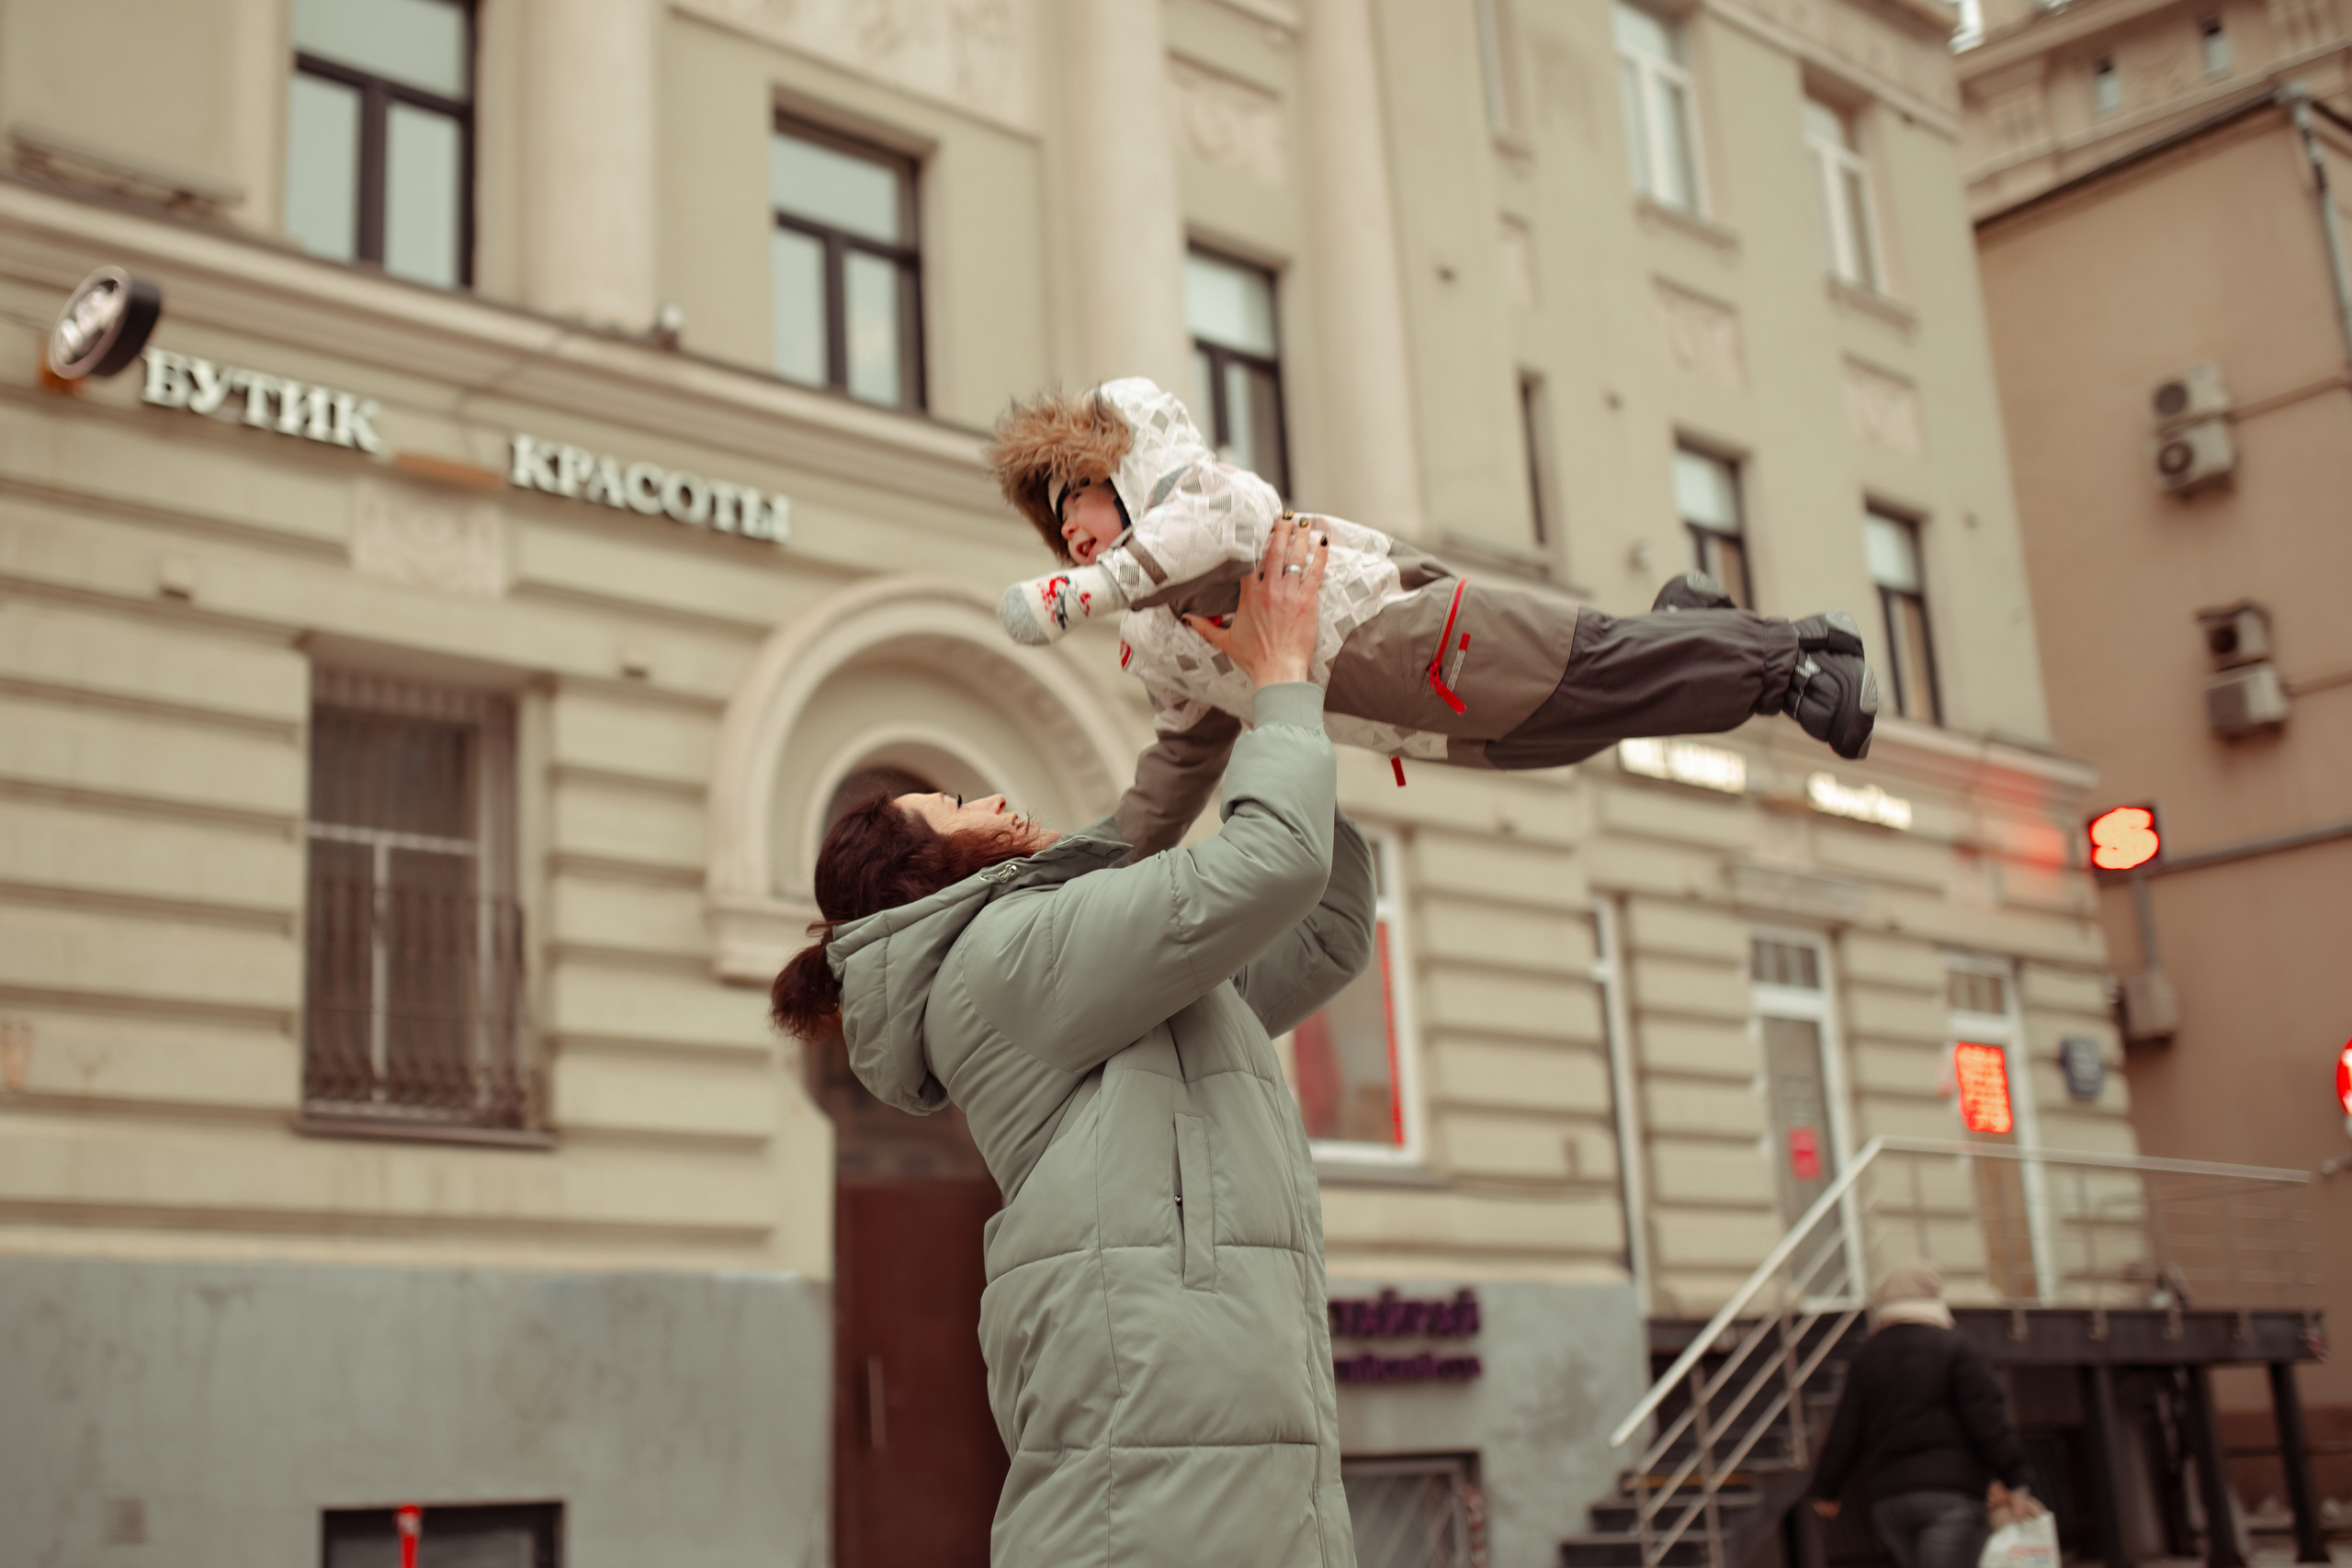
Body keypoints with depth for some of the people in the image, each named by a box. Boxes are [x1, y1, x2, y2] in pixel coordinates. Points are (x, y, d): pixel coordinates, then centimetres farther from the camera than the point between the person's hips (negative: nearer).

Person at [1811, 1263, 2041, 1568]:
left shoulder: (1866, 1359, 15)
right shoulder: (1954, 1347, 1)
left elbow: (1845, 1434, 13)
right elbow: (1987, 1418, -8)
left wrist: (1826, 1490, 23)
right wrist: (2015, 1483, -9)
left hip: (1888, 1500, 5)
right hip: (1951, 1490, -5)